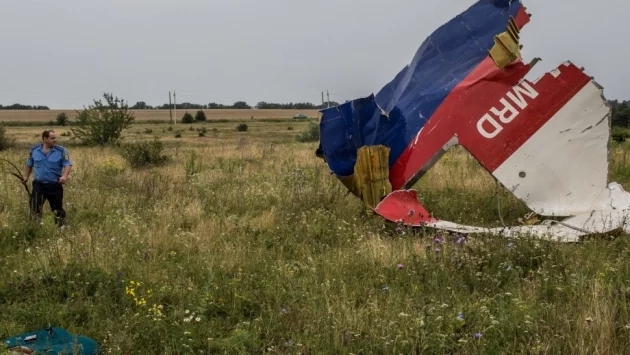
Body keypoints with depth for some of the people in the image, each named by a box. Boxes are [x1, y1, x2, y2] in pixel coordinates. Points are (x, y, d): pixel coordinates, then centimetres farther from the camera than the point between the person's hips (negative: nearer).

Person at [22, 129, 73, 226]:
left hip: (55, 185, -1)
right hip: (39, 184, 1)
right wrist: (26, 176, 14)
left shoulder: (61, 151, -7)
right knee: (35, 206, -10)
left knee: (58, 208, 8)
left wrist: (64, 176, -29)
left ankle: (61, 225, 23)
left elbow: (67, 164, -12)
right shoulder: (34, 150, 2)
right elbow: (29, 164, 16)